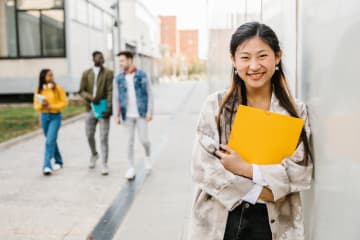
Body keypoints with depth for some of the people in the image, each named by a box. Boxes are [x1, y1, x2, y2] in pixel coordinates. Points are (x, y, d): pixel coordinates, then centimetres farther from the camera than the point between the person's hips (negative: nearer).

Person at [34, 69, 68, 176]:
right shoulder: (38, 90, 4)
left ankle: (47, 166, -14)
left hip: (55, 117, -4)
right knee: (51, 141, 14)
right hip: (44, 117, 4)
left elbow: (64, 102, -3)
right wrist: (42, 105, -13)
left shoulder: (58, 88, -5)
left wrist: (52, 106, -15)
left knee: (50, 141, -13)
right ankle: (59, 161, 30)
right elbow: (36, 105, 9)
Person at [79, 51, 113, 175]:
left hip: (103, 109, -3)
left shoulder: (108, 73, -2)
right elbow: (81, 91, 5)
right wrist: (90, 97, -16)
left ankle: (104, 164, 2)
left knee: (104, 138, -4)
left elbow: (110, 92, -8)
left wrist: (109, 108, -17)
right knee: (89, 135, 14)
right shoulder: (86, 74, 6)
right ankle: (94, 154, 41)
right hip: (90, 109, 3)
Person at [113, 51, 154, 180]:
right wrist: (116, 115, 0)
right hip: (127, 115, 2)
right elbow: (116, 98, 6)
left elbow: (150, 94, -2)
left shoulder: (142, 75, -2)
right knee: (130, 141, 4)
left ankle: (147, 156, 30)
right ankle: (131, 168, 15)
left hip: (141, 113, -2)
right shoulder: (118, 78, 3)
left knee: (143, 139, -2)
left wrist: (150, 111, -9)